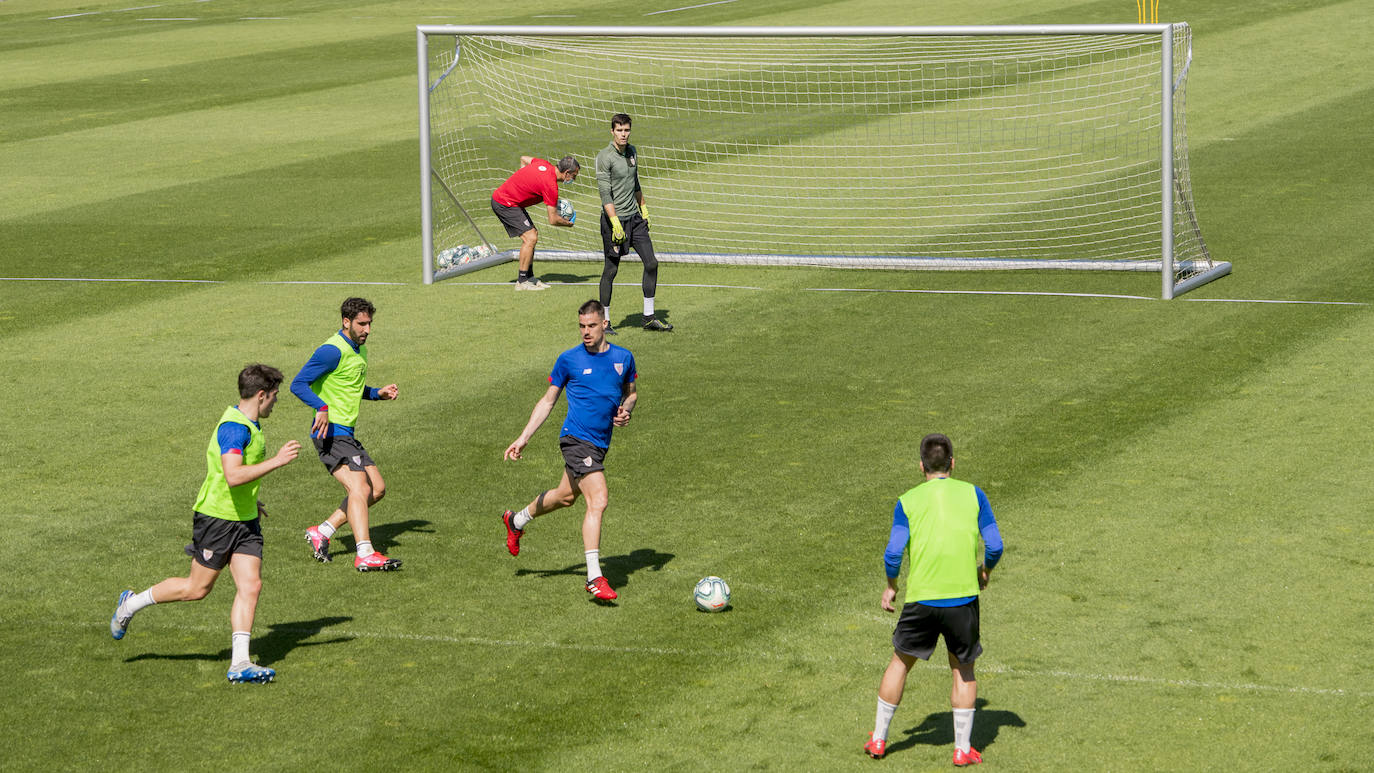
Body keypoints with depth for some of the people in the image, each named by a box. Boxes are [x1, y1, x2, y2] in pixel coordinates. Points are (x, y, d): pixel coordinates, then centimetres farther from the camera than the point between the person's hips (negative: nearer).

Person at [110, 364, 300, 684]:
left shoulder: (249, 425, 10)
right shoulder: (234, 427, -22)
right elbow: (233, 476, -35)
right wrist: (276, 461, -33)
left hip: (245, 520, 9)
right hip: (216, 517, -9)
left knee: (251, 586, -4)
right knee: (197, 588, 3)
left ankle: (239, 663, -6)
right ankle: (131, 603, 24)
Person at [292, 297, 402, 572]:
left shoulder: (359, 349, 16)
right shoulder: (333, 351, -14)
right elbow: (298, 384, -20)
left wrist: (377, 393, 12)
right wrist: (322, 408, -34)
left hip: (347, 433, 10)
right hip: (331, 433, -10)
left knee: (377, 488, 9)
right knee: (359, 487, -20)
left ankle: (322, 532, 14)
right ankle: (365, 555, -26)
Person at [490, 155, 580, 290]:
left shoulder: (545, 164, 1)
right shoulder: (551, 186, -23)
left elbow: (523, 159, 23)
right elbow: (553, 220, -18)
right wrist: (568, 223, 3)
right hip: (504, 203, -10)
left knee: (532, 234, 12)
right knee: (530, 237, -14)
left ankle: (529, 277, 16)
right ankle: (522, 282, -8)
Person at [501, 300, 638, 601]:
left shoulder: (623, 358, 5)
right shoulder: (568, 360, -4)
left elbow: (630, 393, 21)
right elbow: (548, 401, 5)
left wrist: (626, 411, -3)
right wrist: (524, 438, 2)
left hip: (600, 443, 6)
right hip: (577, 439, -6)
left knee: (565, 496, 23)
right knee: (598, 502, -18)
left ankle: (517, 521, 50)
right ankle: (594, 578, -16)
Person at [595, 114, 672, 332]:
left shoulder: (632, 151, 9)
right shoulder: (604, 157, -14)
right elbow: (605, 193, -19)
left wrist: (643, 208, 26)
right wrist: (616, 223, -25)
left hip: (635, 218, 7)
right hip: (614, 219, -7)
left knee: (651, 263, 3)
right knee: (610, 270, -2)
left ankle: (649, 318, 11)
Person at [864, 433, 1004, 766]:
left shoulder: (908, 501, 0)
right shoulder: (973, 494, 1)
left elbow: (893, 553, -7)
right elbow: (995, 545, -1)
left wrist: (891, 586, 11)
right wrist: (985, 571, 19)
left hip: (921, 598, 0)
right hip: (963, 597, 0)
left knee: (900, 662, 17)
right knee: (963, 669, 15)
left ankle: (879, 739, 24)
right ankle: (962, 748, 15)